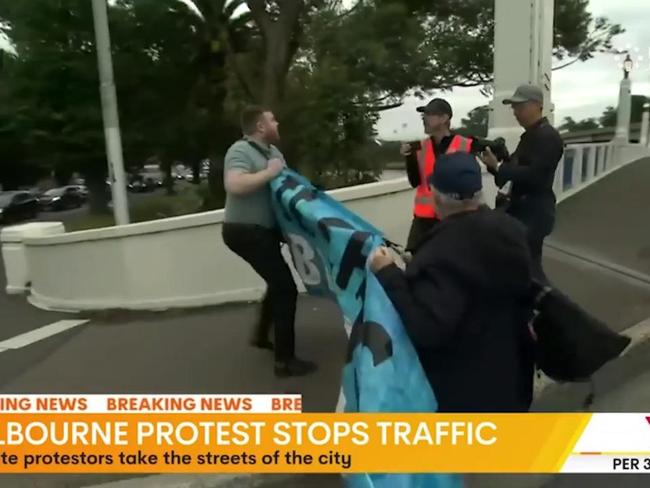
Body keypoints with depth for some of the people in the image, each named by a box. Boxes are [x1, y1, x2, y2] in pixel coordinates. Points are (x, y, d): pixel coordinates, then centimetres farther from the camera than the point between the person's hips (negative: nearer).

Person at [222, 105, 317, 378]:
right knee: (285, 287, -9)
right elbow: (234, 185, -35)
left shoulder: (272, 150, 10)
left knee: (278, 282, 25)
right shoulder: (241, 151, -17)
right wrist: (268, 173, -25)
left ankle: (261, 334, 43)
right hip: (245, 232, -10)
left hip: (262, 230, 10)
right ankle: (285, 360, -1)